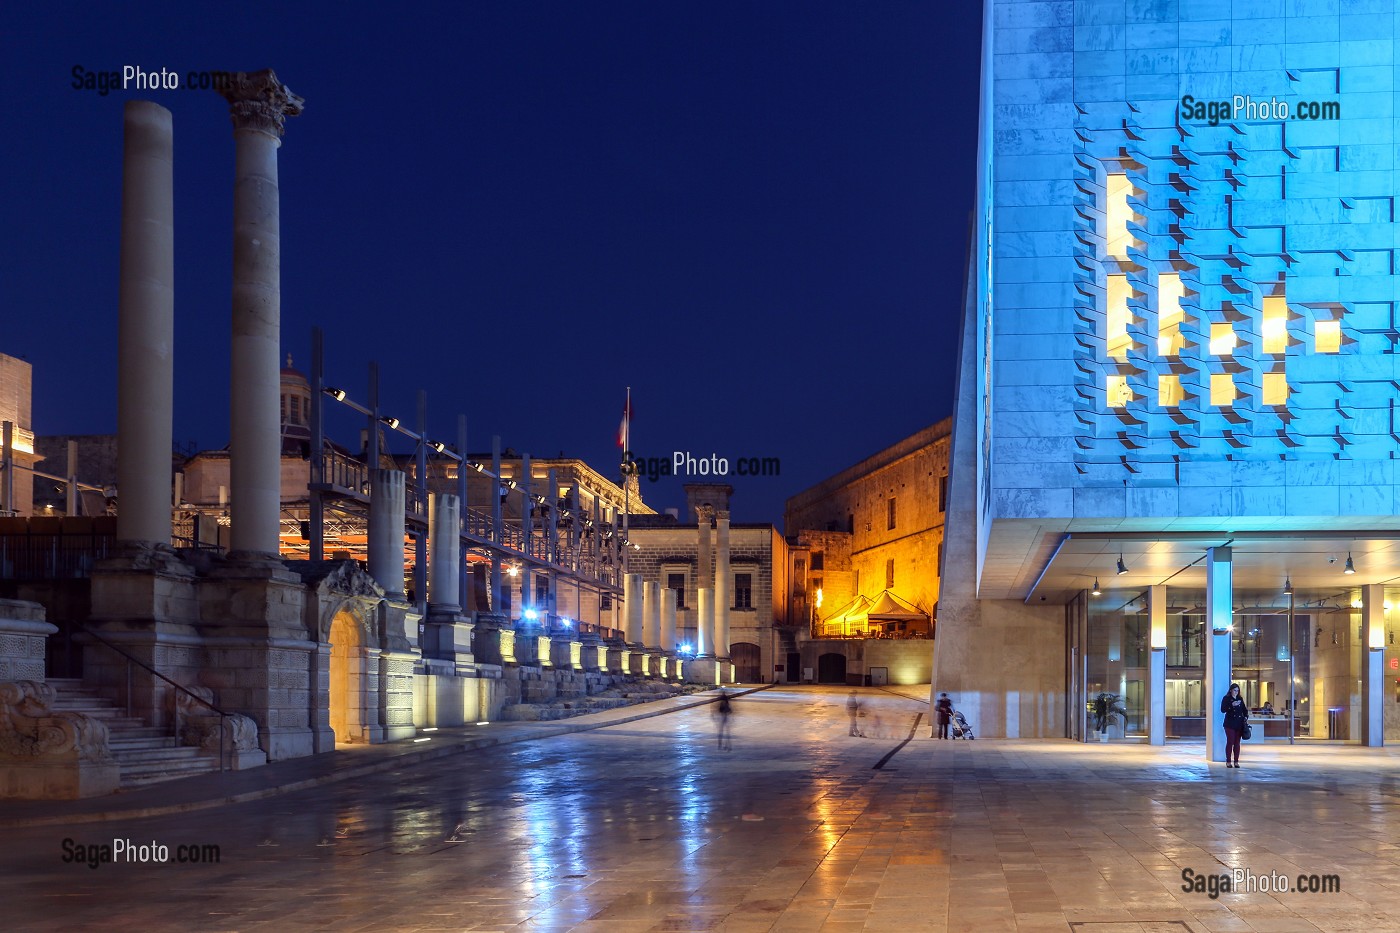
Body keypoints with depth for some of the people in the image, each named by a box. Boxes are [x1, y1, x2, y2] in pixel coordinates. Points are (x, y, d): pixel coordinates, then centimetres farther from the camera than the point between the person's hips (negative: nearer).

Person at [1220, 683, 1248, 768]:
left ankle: (1236, 761, 8)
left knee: (1237, 742, 5)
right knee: (1230, 742, -7)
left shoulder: (1240, 699, 13)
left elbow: (1244, 709, 18)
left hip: (1239, 723, 4)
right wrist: (1232, 705, -22)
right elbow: (1223, 710, -11)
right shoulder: (1226, 698, -2)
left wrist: (1246, 717, 0)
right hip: (1230, 723, -4)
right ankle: (1228, 761, -1)